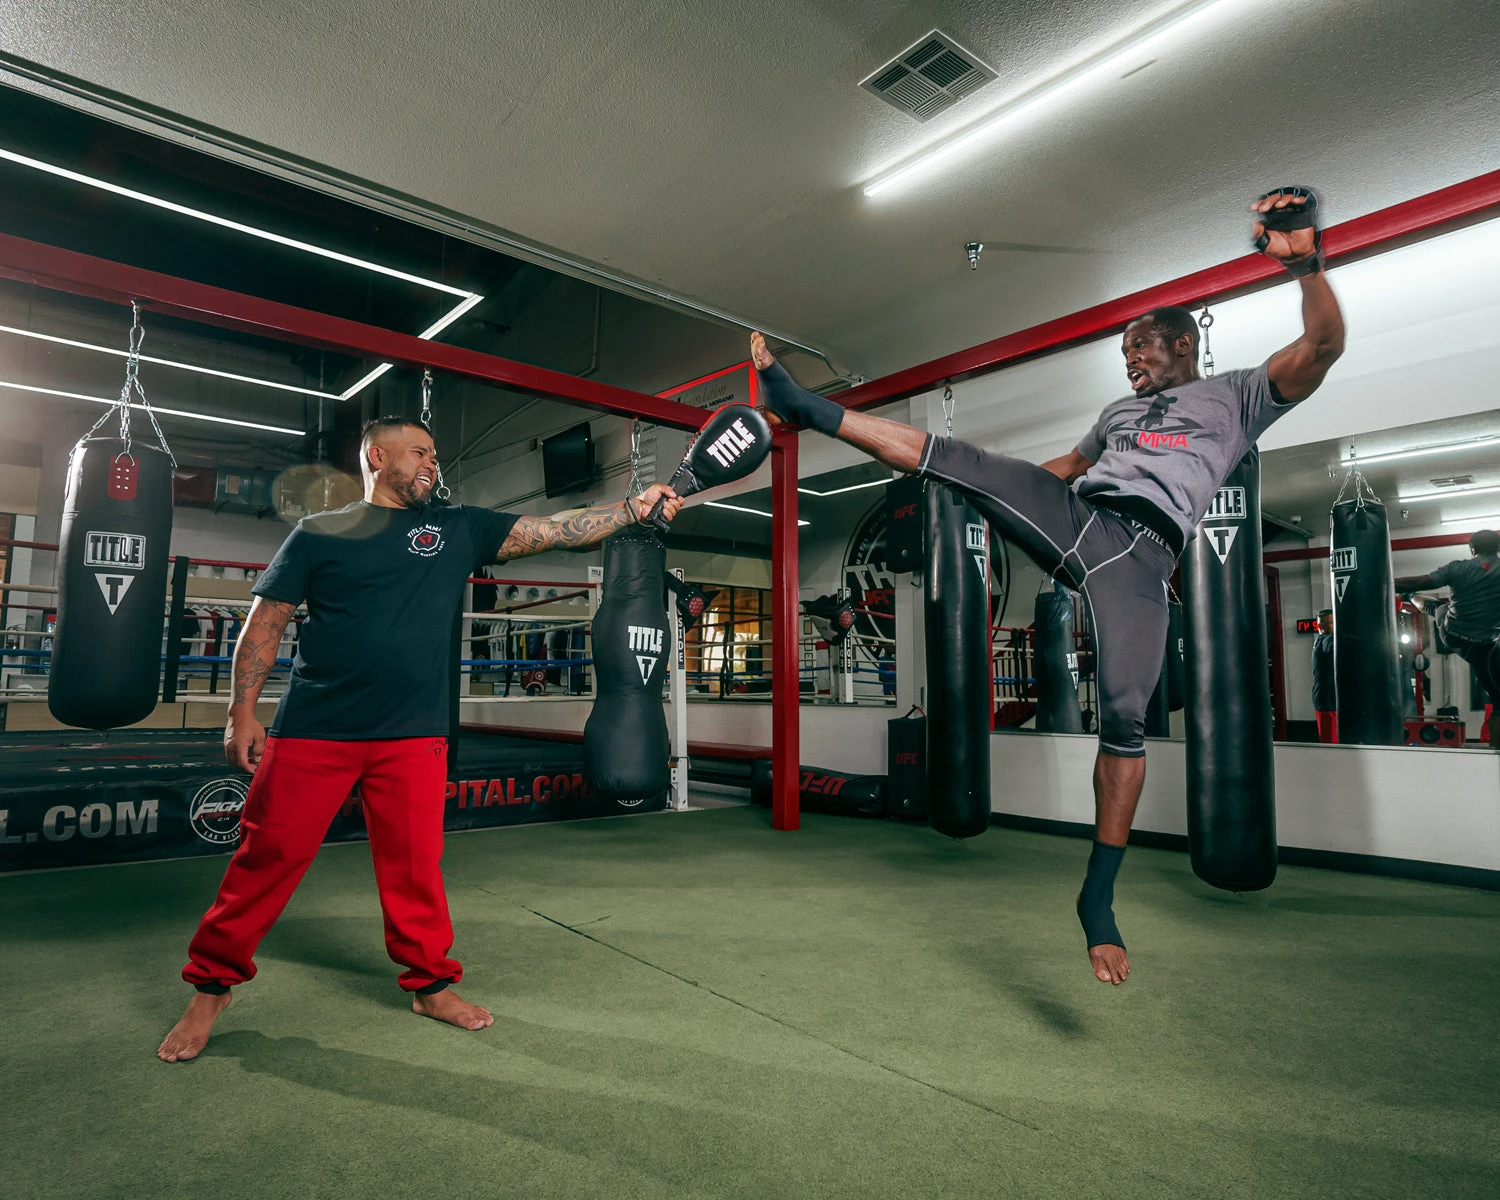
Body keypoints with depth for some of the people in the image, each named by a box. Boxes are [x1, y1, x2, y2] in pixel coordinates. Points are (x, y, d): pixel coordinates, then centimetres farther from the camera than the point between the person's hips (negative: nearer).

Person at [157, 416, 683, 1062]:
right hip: (313, 730, -1)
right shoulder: (319, 533, 4)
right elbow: (264, 623, 4)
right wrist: (242, 713, -2)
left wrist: (633, 508, -3)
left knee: (415, 863, 8)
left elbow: (555, 529, 4)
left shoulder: (458, 527, 9)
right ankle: (210, 986, 27)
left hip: (413, 736, 2)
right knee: (266, 859, 5)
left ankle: (430, 983, 26)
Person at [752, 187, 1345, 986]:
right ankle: (800, 404, -8)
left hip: (1141, 552, -4)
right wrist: (1003, 496, 39)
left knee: (1125, 717, -16)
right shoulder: (1119, 411, 33)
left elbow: (1321, 348, 0)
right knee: (943, 455, -12)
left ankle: (1099, 897, -4)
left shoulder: (1236, 396, 16)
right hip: (1071, 517, 5)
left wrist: (1307, 262, -14)